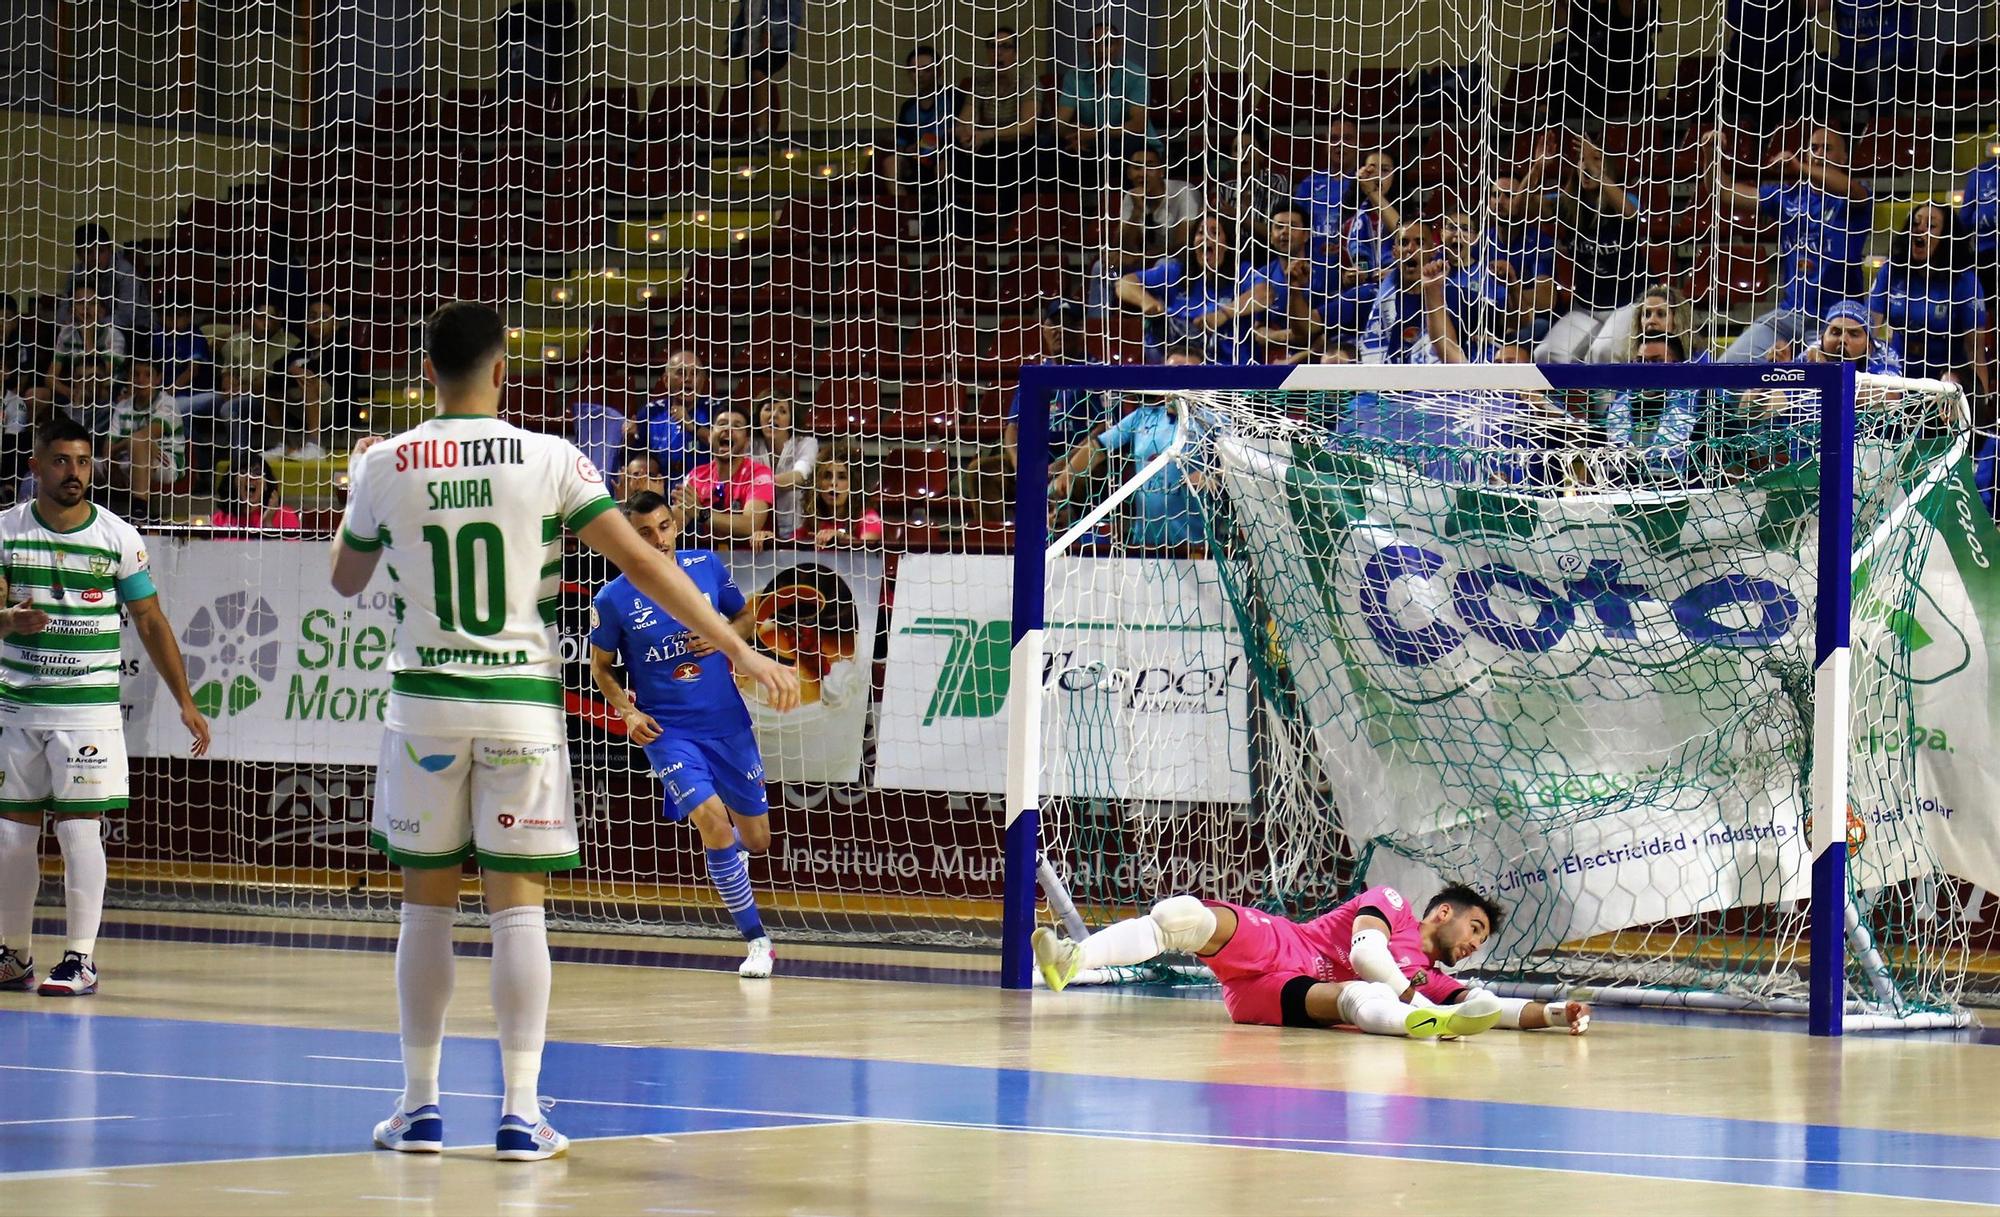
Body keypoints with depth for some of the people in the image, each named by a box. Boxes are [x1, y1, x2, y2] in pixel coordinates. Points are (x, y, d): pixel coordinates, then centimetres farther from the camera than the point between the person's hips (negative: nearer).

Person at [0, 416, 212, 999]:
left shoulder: (118, 536, 0)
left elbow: (150, 623, 5)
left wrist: (185, 702, 1)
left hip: (90, 706, -2)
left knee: (79, 829, -8)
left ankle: (81, 959, -3)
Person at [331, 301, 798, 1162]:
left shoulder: (387, 464, 0)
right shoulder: (550, 461, -4)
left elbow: (346, 579, 16)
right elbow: (641, 561, -7)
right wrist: (736, 648, -3)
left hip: (425, 702, 1)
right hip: (520, 704, -1)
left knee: (426, 905, 10)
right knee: (517, 907, 1)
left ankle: (419, 1106, 12)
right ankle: (520, 1112, -2)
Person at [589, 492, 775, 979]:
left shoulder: (707, 567, -2)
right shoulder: (613, 599, -8)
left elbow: (746, 616, 13)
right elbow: (601, 667, 6)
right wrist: (627, 710, -10)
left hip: (728, 723, 3)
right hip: (668, 730, -3)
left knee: (756, 841, 9)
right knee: (711, 819, -24)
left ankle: (730, 848, 50)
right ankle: (756, 940, -12)